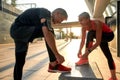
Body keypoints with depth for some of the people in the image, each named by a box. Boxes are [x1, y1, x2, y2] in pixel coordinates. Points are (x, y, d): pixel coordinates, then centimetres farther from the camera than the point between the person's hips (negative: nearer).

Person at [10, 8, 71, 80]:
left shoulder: (46, 17, 16)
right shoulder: (46, 13, -16)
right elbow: (47, 34, -34)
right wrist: (57, 55, -32)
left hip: (17, 31, 11)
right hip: (18, 29, -11)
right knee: (49, 32, -25)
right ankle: (54, 65, -20)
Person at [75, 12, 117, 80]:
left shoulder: (97, 24, -40)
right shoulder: (84, 27, -17)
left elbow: (98, 42, -43)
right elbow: (83, 40, -11)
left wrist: (88, 52, -47)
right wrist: (80, 51, -22)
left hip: (109, 35, -8)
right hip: (102, 36, 8)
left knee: (90, 33, -34)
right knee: (108, 56, 10)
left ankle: (85, 59, -25)